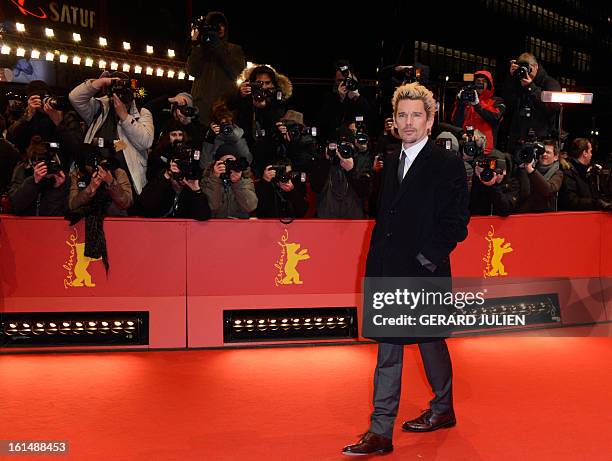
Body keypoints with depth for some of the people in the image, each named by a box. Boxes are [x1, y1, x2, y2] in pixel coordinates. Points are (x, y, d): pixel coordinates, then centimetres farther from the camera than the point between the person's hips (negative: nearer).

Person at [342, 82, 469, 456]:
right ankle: (381, 432, 12)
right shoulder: (392, 162, 13)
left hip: (425, 274, -6)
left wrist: (426, 260, -15)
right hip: (389, 274, 6)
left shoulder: (448, 165, -7)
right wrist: (373, 268, 10)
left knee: (431, 342, 12)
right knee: (388, 352, 7)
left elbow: (456, 224, -10)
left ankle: (443, 409, 36)